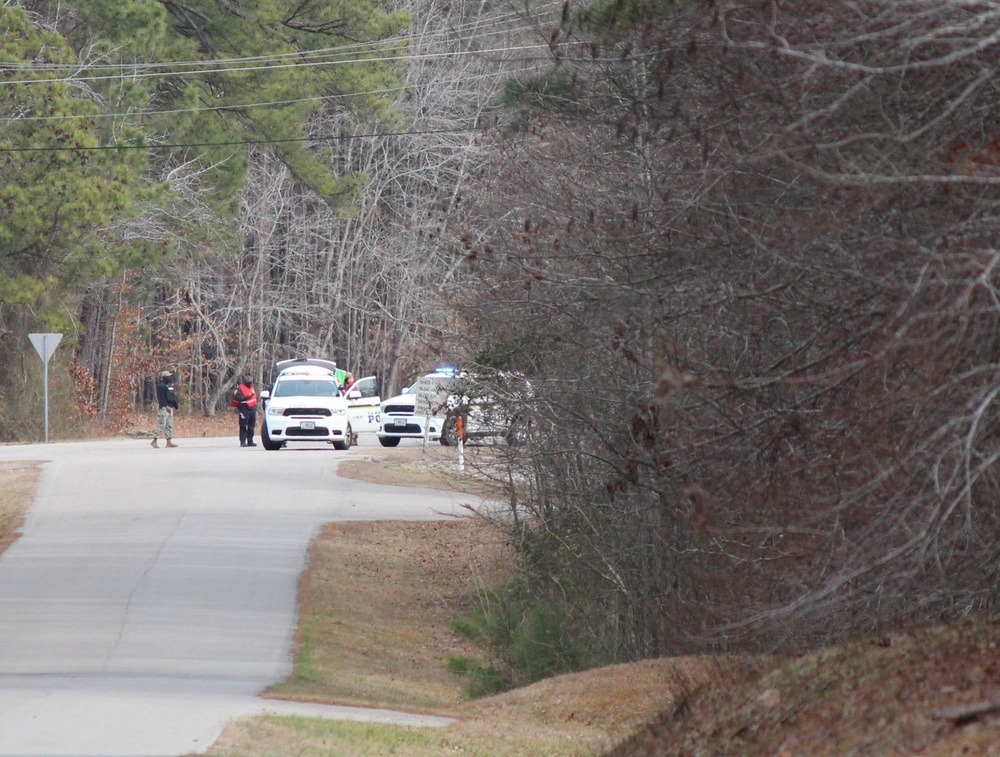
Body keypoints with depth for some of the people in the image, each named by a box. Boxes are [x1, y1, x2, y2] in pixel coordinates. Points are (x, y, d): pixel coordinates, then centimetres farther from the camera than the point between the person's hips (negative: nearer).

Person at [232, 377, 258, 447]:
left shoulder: (251, 388, 19)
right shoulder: (240, 388, -5)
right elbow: (237, 398, -16)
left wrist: (255, 408, 22)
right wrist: (247, 396, -22)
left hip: (252, 409, 7)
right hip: (244, 410, -7)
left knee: (251, 427, 8)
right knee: (243, 427, -7)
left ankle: (250, 441, 14)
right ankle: (243, 442, -6)